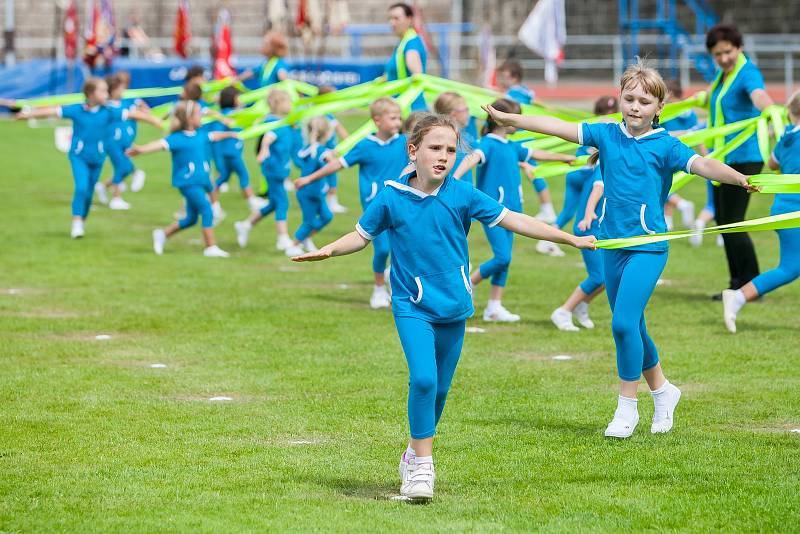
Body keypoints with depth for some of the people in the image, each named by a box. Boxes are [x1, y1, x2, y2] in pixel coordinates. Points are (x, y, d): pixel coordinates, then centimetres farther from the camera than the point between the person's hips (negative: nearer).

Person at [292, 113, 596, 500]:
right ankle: (421, 465, -8)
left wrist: (570, 239, -1)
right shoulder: (391, 198, -5)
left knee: (439, 389, 9)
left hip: (453, 306, 2)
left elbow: (512, 220, 0)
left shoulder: (463, 195, -4)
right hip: (412, 307, -2)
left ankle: (415, 455, 31)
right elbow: (362, 235, 9)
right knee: (423, 379, -20)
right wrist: (328, 250, -8)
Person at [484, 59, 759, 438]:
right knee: (630, 328, 13)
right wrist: (510, 119, 0)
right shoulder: (607, 135, 5)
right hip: (613, 245, 5)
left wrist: (738, 178, -38)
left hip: (648, 246, -5)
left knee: (624, 323, -16)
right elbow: (561, 128, 3)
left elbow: (700, 164, -21)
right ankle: (662, 391, 34)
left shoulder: (664, 146, -7)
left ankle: (627, 406, -1)